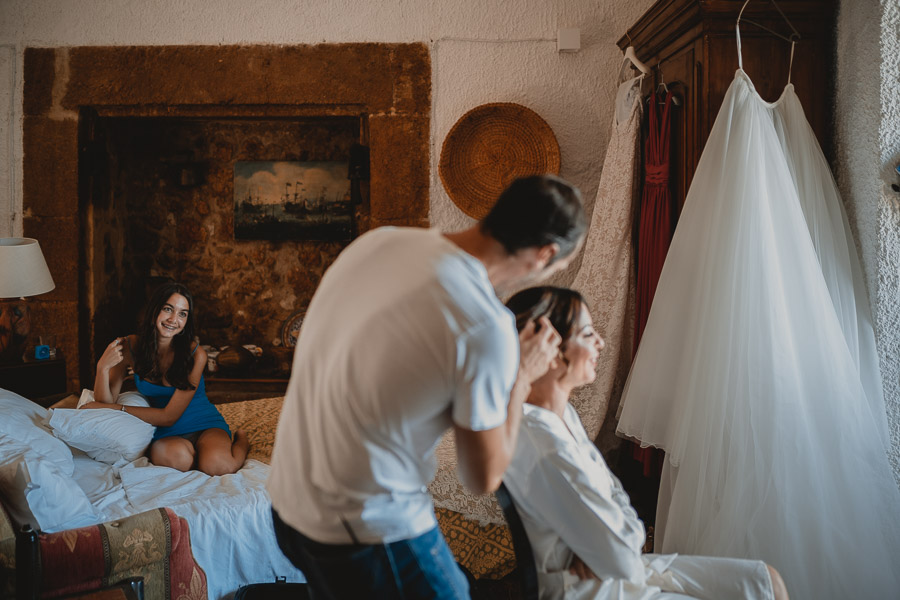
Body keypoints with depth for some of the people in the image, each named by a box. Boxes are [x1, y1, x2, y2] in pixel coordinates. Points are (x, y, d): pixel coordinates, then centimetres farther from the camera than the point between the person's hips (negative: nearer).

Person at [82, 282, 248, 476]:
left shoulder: (195, 354, -17)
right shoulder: (129, 347, -7)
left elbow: (170, 416, -16)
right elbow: (105, 403, -7)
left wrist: (117, 408, -17)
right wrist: (102, 367, -25)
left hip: (205, 426, -1)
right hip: (167, 434, 1)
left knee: (217, 466, -34)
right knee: (177, 457, -37)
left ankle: (240, 441, 2)